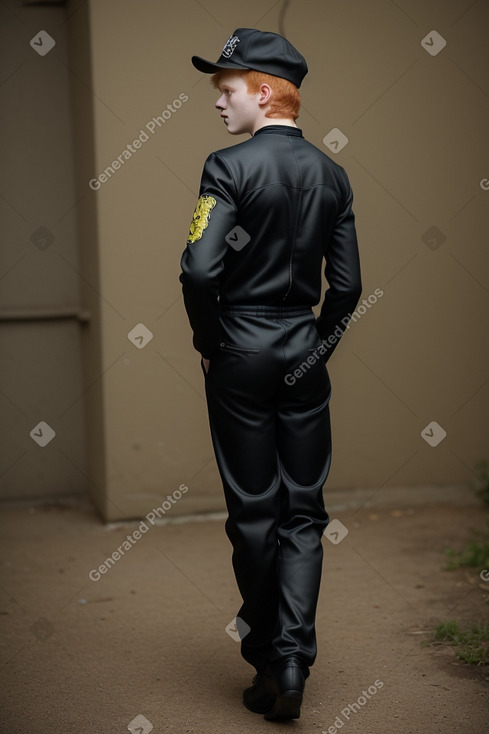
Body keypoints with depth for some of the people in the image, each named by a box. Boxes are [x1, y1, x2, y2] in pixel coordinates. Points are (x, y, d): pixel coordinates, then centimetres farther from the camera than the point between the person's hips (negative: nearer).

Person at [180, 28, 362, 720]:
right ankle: (293, 658, 0)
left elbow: (200, 269, -21)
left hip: (240, 352, -4)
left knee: (253, 512, 6)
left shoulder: (231, 165, -11)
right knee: (303, 510, 10)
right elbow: (347, 285, 4)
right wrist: (318, 345, 14)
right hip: (305, 357, 4)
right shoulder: (332, 174, 6)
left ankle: (266, 662, 16)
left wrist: (210, 341, -6)